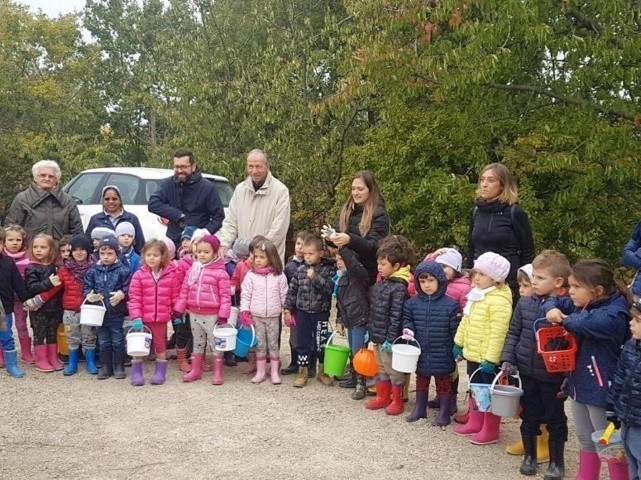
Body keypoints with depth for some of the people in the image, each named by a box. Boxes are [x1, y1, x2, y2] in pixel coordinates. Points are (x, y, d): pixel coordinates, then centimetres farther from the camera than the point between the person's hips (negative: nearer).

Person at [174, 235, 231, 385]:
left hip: (212, 315, -5)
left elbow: (225, 295, -11)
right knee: (198, 343, 17)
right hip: (194, 314, 5)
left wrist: (223, 314, -15)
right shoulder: (192, 270, 6)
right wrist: (179, 308, 6)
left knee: (216, 343, 4)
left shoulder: (220, 272, -10)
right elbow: (184, 290, 9)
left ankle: (218, 373, 12)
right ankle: (195, 370, 27)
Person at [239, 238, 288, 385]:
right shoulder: (250, 275, -2)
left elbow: (284, 295, 1)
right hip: (256, 316, 0)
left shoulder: (279, 276, -3)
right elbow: (245, 294, -1)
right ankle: (260, 372, 18)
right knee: (260, 344, 8)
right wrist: (244, 311, -8)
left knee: (273, 344, 7)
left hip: (273, 316, 0)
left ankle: (275, 372, 17)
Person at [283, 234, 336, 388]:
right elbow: (292, 290, 5)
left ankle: (322, 371, 26)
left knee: (321, 343, 8)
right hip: (302, 312, 2)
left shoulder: (328, 269, -7)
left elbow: (329, 288, -19)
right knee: (302, 343, 8)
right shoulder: (300, 270, 1)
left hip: (321, 314, -2)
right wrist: (287, 309, 3)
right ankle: (302, 372, 20)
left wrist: (315, 277, -24)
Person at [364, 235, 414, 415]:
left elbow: (396, 317, -22)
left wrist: (390, 339, -21)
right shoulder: (380, 284, 7)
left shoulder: (399, 288, -21)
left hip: (388, 339, -9)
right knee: (381, 368, 19)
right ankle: (382, 397, 32)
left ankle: (397, 401, 19)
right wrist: (370, 330, 15)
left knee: (393, 370, 6)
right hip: (377, 336, 9)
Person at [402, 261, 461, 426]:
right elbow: (407, 320, 8)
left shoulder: (450, 305, -12)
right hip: (420, 353, 4)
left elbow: (456, 331, -8)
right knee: (421, 381, 20)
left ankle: (444, 413, 24)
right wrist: (407, 330, -13)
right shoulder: (412, 303, -4)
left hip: (442, 355, -3)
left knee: (443, 383, 12)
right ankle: (419, 408, 36)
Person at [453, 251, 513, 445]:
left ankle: (490, 430, 17)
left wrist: (490, 359, -25)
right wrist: (459, 343, 18)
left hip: (487, 358, -9)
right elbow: (466, 321, 17)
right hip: (473, 354, 9)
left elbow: (498, 334, -25)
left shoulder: (499, 301, -22)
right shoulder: (476, 295, 8)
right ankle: (475, 423, 35)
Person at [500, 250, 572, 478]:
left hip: (552, 375, -4)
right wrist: (507, 358, -1)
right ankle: (529, 456, 33)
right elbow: (513, 332, 8)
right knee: (529, 415, 16)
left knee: (555, 418, 11)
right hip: (527, 371, 4)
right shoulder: (525, 302, 0)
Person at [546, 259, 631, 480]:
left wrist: (566, 319, -22)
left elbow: (593, 322, -42)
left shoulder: (615, 313, -23)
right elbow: (556, 302, 16)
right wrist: (552, 309, -9)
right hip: (579, 384, 8)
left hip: (601, 388, -8)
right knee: (585, 439, 23)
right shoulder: (580, 305, 2)